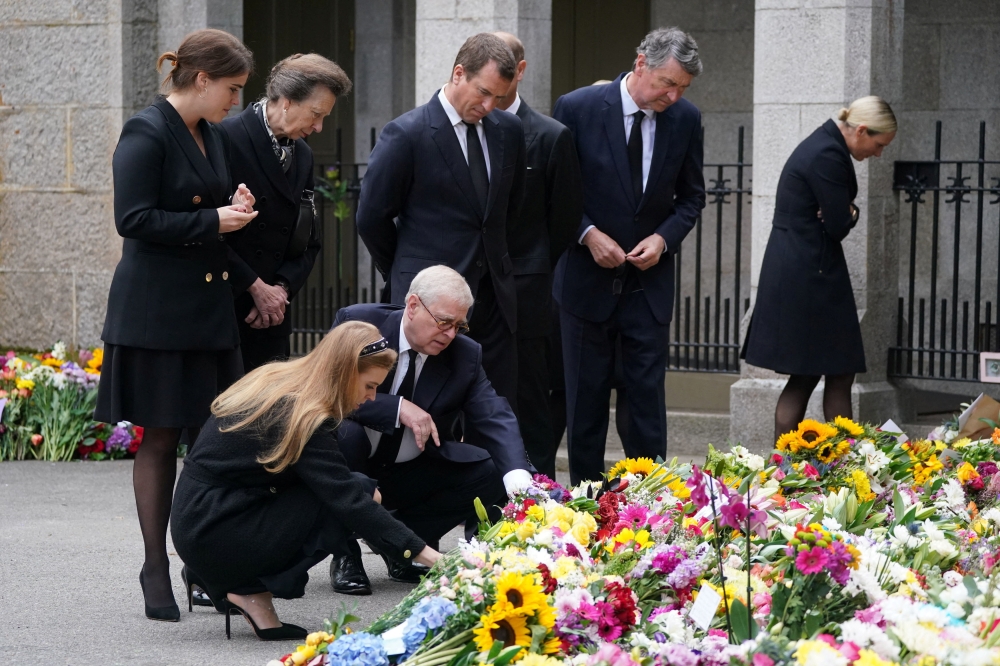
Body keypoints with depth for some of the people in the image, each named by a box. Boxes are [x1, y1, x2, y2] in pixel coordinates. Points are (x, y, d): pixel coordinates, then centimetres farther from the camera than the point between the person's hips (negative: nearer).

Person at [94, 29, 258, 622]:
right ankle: (157, 575, 7)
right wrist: (212, 221, -15)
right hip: (157, 311, -8)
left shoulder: (212, 136, 14)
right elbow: (135, 219, -17)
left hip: (210, 306, 8)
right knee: (161, 440, -1)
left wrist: (234, 210, 5)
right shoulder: (146, 134, -11)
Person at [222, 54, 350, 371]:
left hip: (271, 311, 7)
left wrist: (282, 288, 0)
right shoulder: (228, 139, -10)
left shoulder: (302, 155, 14)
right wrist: (255, 286, -11)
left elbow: (309, 240, 18)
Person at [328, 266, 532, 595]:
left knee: (491, 472, -15)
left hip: (409, 475, 4)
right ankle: (345, 553, -14)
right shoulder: (357, 323, -15)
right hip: (356, 468, -4)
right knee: (345, 434, -37)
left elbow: (496, 418, -14)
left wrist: (519, 481, -33)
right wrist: (398, 408, -32)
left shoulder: (465, 354, -5)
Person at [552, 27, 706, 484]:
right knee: (586, 398, 6)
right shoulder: (577, 109, -11)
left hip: (649, 281, 2)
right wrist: (588, 234, -16)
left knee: (648, 395, 0)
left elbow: (691, 196, 9)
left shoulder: (685, 119, -2)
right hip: (588, 279, -2)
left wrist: (664, 237, -8)